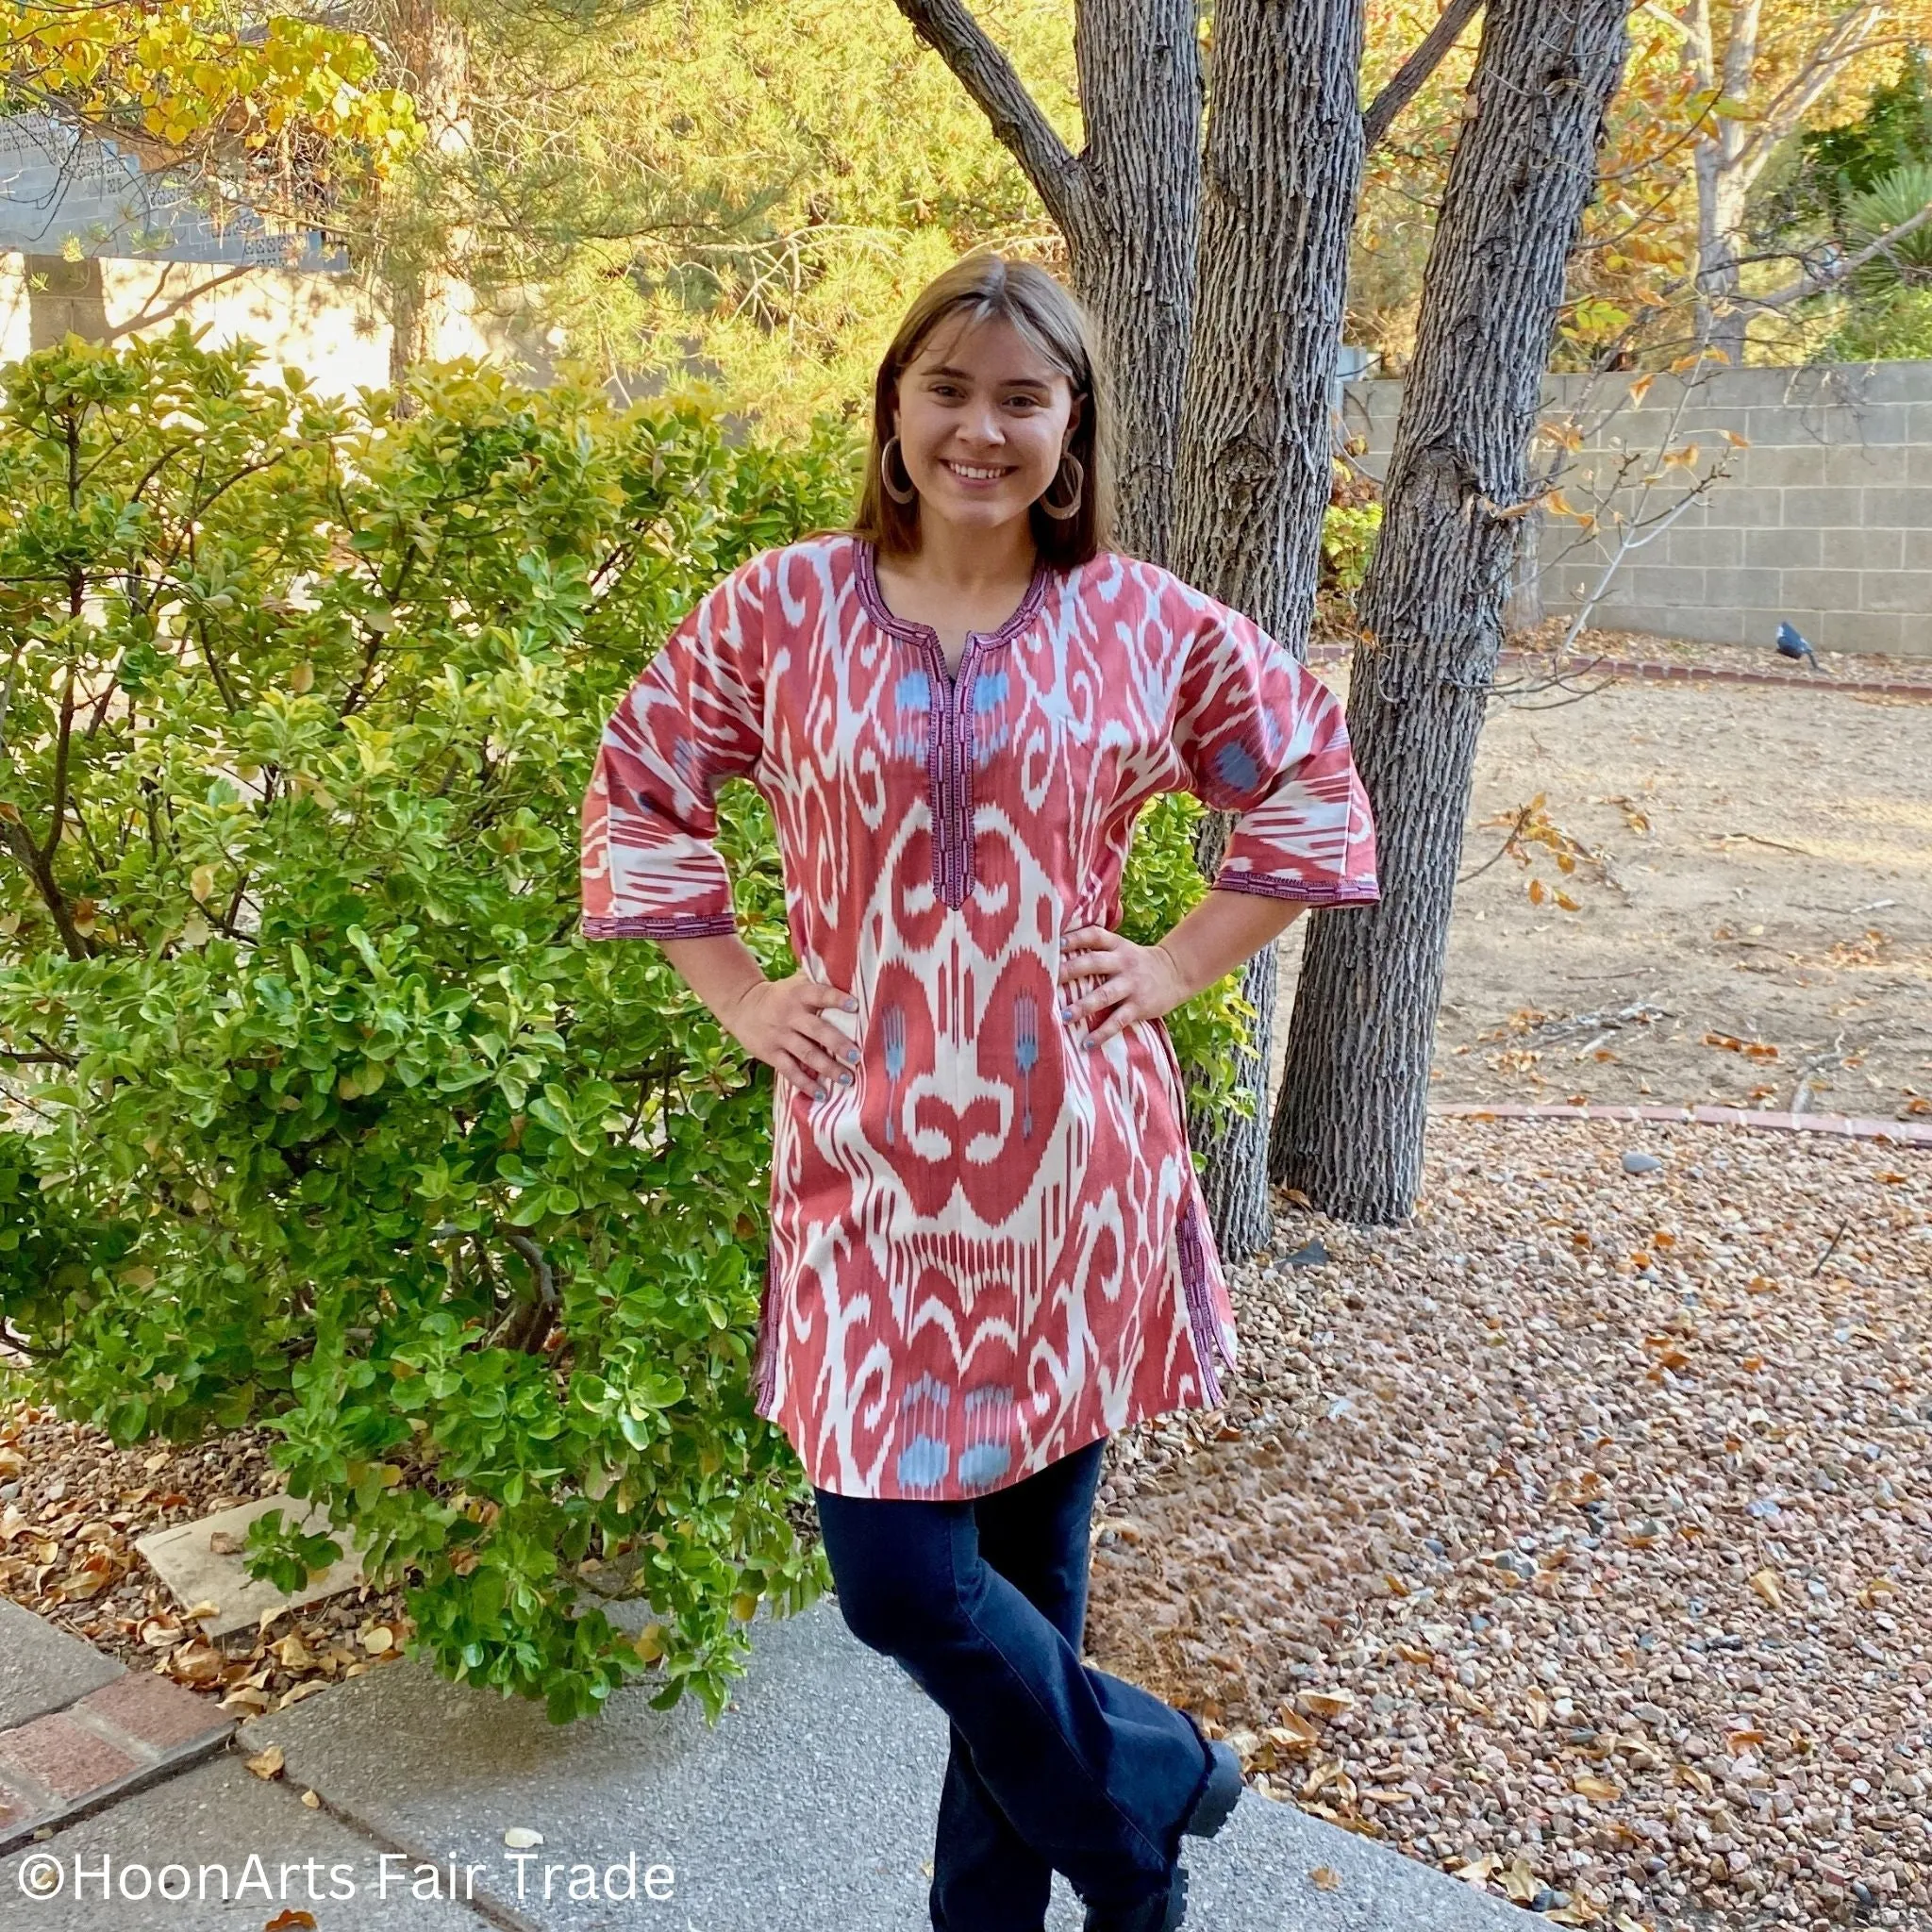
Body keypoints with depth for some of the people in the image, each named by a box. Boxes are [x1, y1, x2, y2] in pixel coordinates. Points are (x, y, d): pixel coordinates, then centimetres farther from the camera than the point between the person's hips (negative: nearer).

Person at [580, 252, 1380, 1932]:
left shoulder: (1143, 623, 0)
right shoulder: (783, 608, 0)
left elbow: (1308, 784, 12)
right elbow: (641, 789, 11)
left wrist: (1179, 966, 4)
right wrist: (739, 996, 5)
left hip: (1071, 1148, 0)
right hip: (871, 1152, 0)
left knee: (1034, 1548, 11)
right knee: (898, 1575, -3)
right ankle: (1158, 1782, 26)